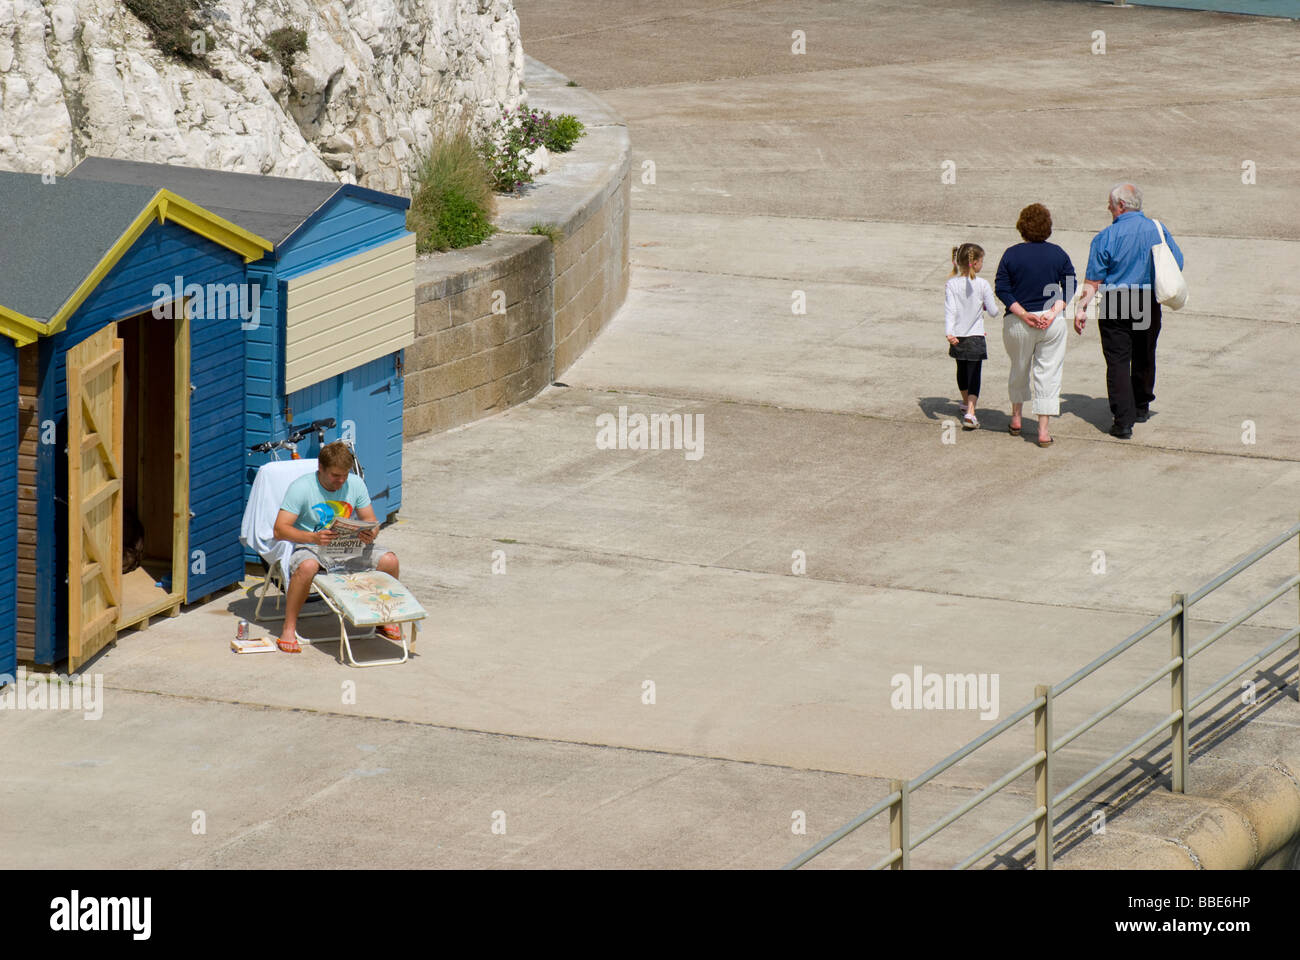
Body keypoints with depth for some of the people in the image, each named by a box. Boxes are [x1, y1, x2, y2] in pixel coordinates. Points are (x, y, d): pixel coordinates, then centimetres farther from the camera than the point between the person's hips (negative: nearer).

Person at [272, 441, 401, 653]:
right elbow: (280, 530, -18)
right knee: (306, 567, -40)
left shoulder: (355, 484, 0)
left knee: (389, 560, -19)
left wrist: (369, 534, -19)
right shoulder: (301, 488, -13)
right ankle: (289, 629, -27)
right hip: (310, 548, -4)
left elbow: (370, 520, 7)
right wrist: (313, 537, -34)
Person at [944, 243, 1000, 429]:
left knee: (962, 370, 24)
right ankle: (970, 412, -17)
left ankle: (966, 403, 46)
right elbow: (993, 311, -7)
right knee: (974, 376, -1)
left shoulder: (952, 284, -7)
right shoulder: (982, 284, -12)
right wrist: (986, 306, 16)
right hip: (976, 337, -3)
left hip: (957, 337, 3)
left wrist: (949, 332, -19)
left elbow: (950, 310, -14)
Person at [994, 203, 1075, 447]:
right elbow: (1070, 287, -4)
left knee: (1019, 369, 22)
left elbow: (1001, 288, -8)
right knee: (1048, 373, 3)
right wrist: (1053, 313, -9)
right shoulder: (1059, 254, 0)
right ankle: (1044, 430, -2)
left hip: (1017, 324, 0)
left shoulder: (1011, 255, -3)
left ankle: (1016, 418, 34)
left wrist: (1024, 314, -9)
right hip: (1053, 323, 0)